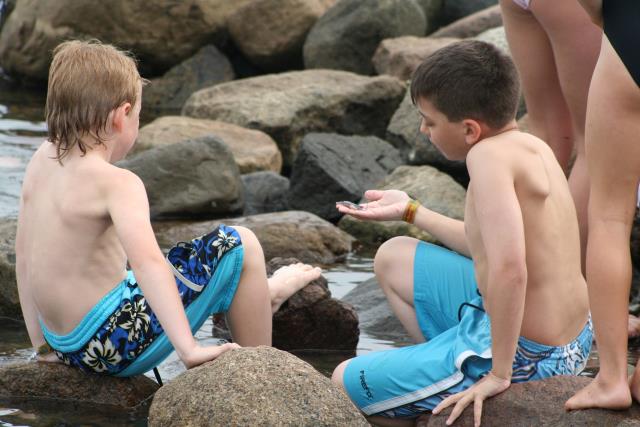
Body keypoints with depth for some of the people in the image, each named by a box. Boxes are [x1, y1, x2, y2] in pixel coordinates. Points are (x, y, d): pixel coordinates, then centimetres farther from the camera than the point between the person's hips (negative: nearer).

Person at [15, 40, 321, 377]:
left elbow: (24, 256, 12)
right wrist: (188, 349, -34)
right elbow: (146, 261, -31)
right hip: (119, 342, -9)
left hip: (67, 347, 9)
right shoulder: (117, 183, -18)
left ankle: (262, 294, 52)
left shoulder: (41, 162, 6)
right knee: (239, 245, 2)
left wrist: (42, 346, 18)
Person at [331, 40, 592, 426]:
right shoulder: (532, 146, 3)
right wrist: (411, 211, 29)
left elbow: (509, 268, -36)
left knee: (344, 385, 7)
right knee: (393, 259, 26)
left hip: (523, 353, -9)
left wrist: (498, 374, -27)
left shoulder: (489, 153, -26)